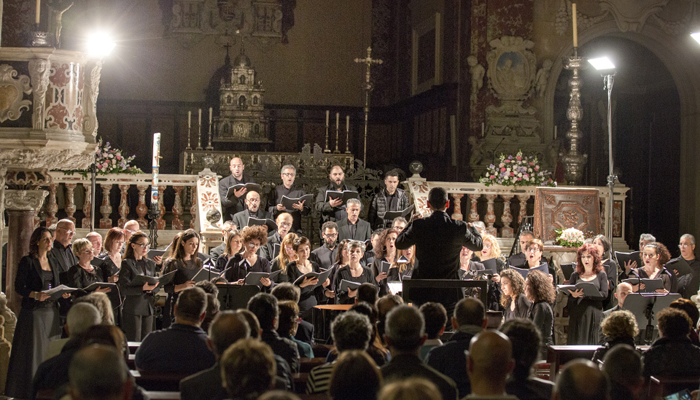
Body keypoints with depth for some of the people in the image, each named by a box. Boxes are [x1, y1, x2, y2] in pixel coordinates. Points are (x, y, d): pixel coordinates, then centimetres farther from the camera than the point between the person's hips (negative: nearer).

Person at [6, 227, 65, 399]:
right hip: (34, 312, -6)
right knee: (33, 351, -5)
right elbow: (19, 288, -8)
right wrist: (36, 295, -23)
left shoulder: (53, 263, 15)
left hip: (51, 311, 6)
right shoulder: (27, 261, -4)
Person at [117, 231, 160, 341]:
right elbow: (123, 289, -12)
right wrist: (143, 288, -24)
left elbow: (157, 286, 16)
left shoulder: (150, 264, 15)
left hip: (148, 308, 5)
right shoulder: (126, 263, -3)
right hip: (132, 309, -5)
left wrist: (151, 289, -8)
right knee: (134, 342, -6)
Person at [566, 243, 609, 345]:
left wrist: (587, 294, -15)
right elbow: (568, 296, 8)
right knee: (576, 343, -3)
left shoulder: (601, 275, 9)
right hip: (577, 314, 1)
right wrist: (573, 295, -15)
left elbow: (604, 294, -4)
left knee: (592, 342, -5)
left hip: (594, 314, -1)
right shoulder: (575, 275, 13)